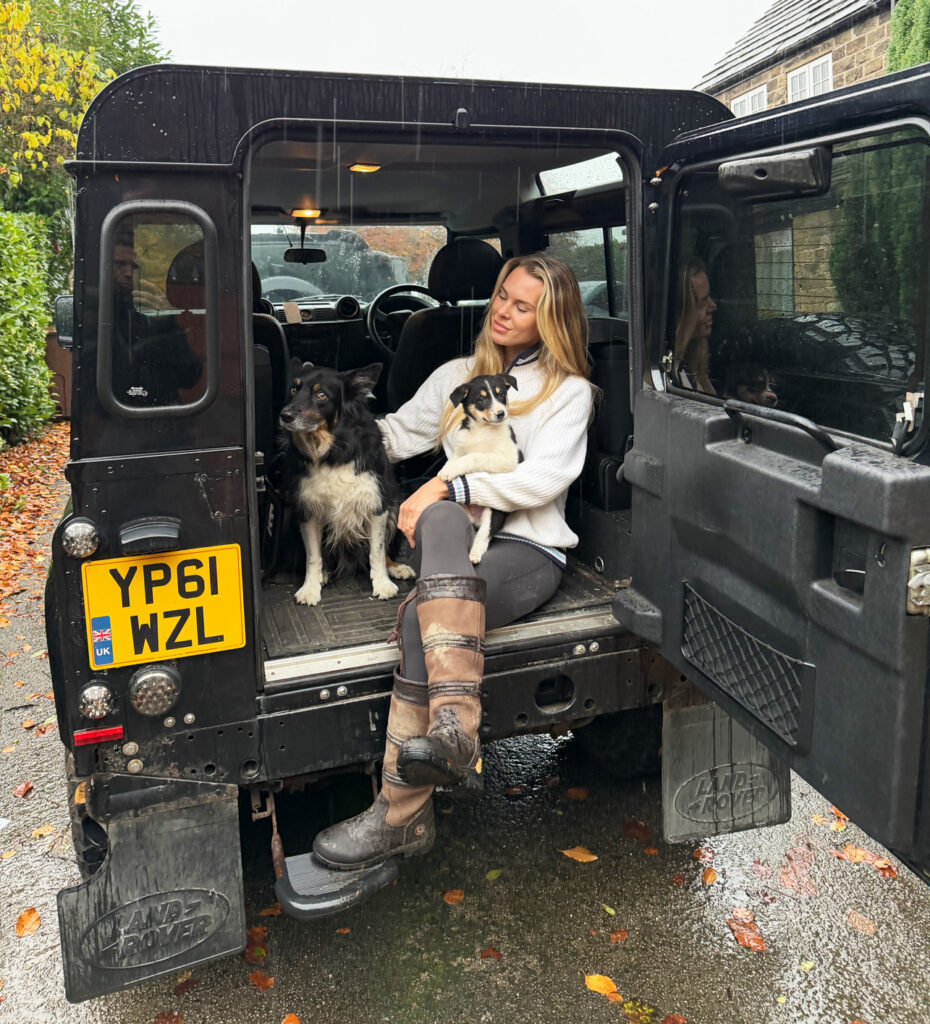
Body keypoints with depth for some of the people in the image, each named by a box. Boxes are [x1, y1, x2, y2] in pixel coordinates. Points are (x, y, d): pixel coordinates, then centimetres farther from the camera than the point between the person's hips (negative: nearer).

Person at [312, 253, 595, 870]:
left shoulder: (568, 391, 9)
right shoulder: (457, 376, 24)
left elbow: (543, 479, -6)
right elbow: (395, 434, 23)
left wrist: (451, 485, -16)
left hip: (530, 551, -3)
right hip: (458, 543, 4)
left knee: (422, 616, -32)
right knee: (441, 517, -36)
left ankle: (402, 815, -32)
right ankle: (455, 725, -48)